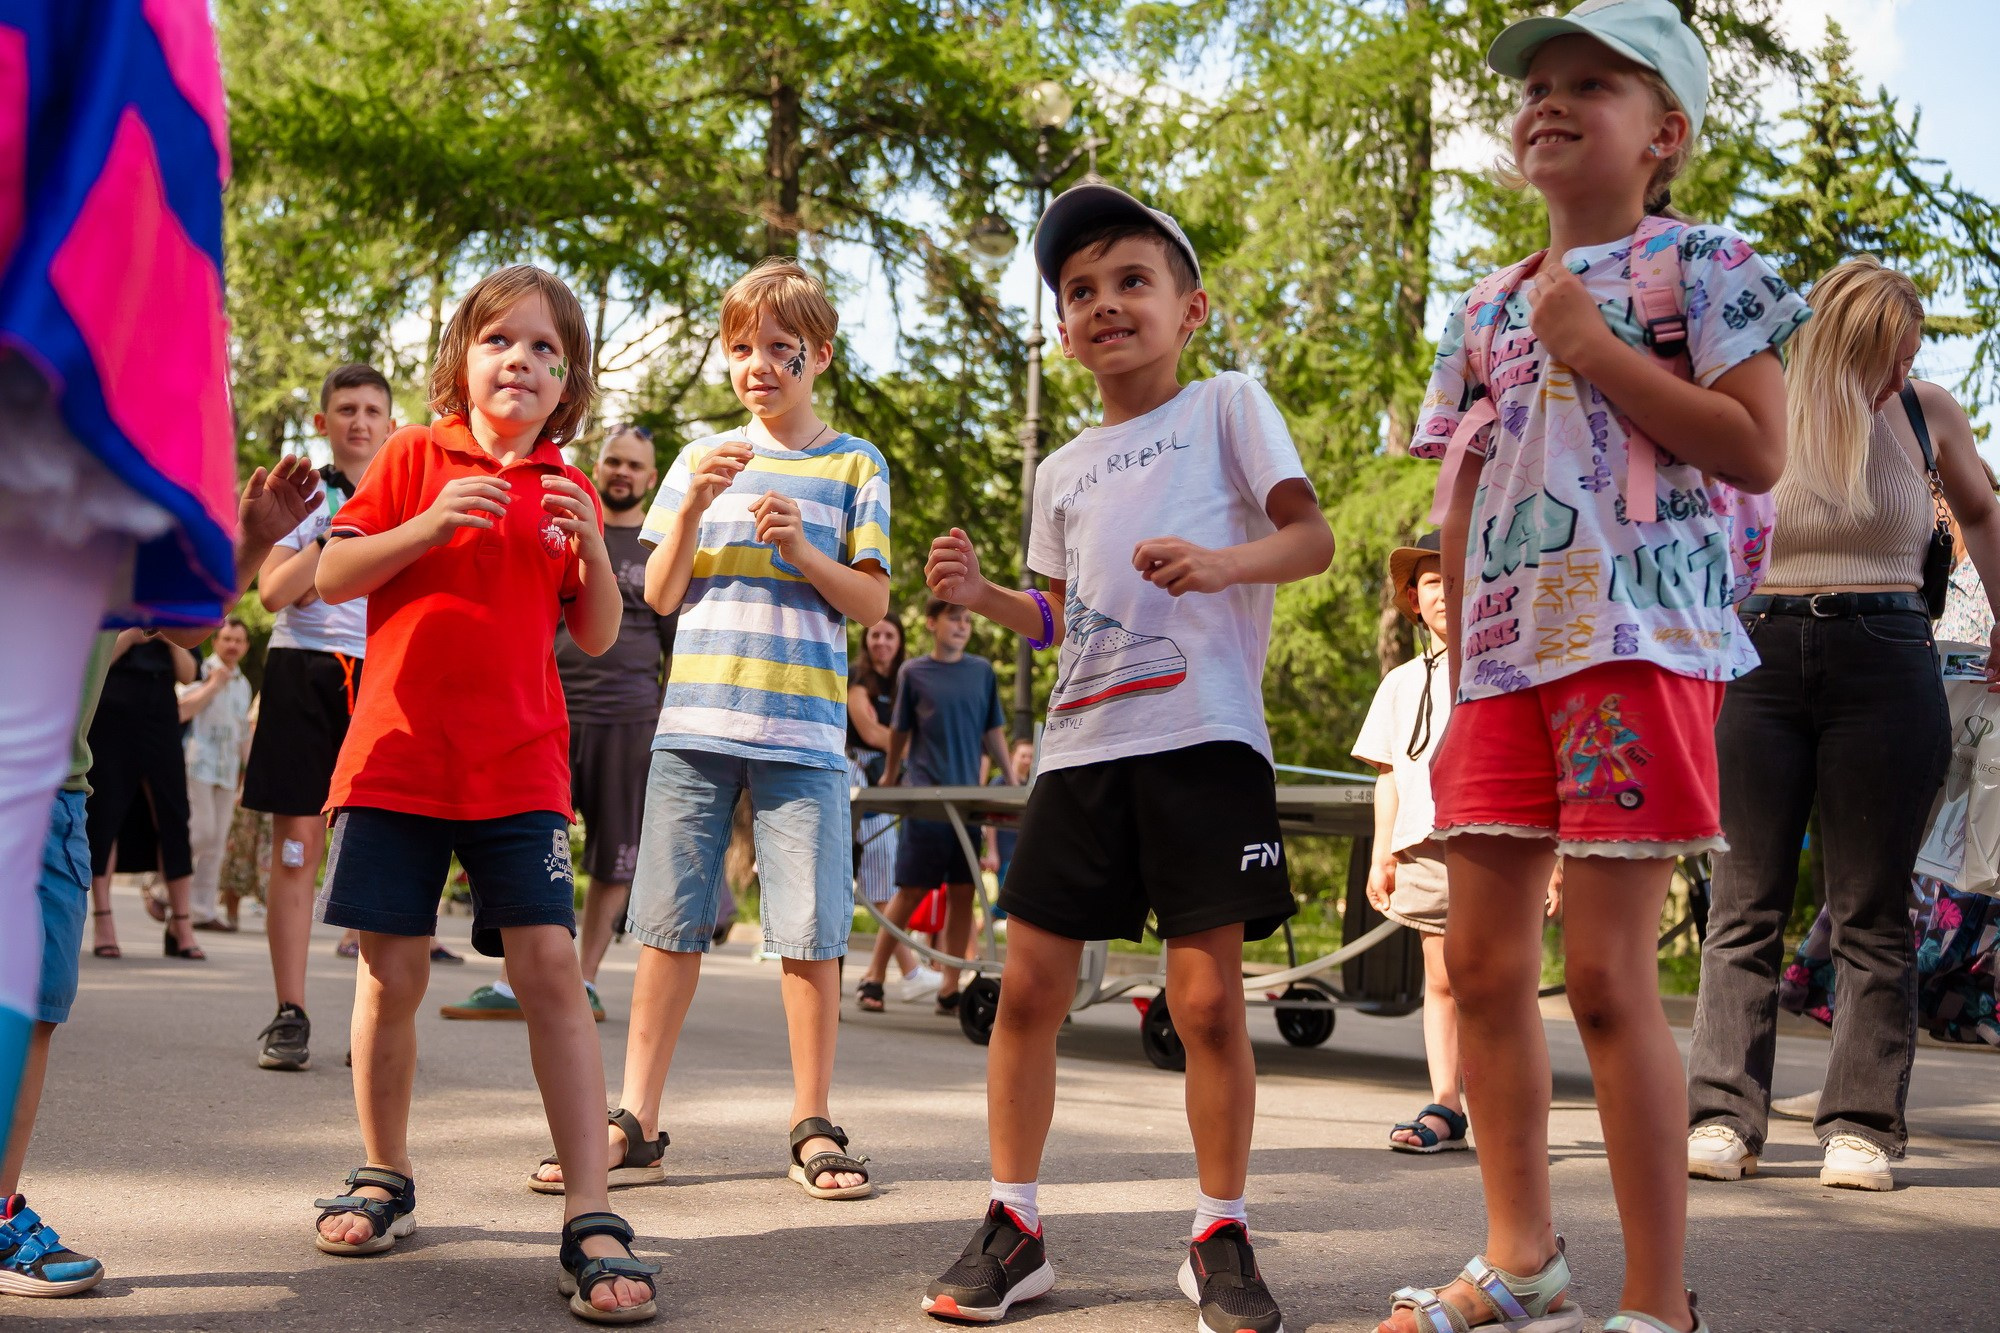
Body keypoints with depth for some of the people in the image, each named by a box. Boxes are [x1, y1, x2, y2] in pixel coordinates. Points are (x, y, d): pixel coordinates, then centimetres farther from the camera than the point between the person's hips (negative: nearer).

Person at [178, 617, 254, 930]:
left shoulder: (243, 685, 18)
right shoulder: (201, 671, -2)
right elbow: (182, 711, -15)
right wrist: (213, 685, -14)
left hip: (227, 769, 6)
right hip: (198, 762, -6)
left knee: (217, 840, 3)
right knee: (202, 831, -15)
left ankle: (204, 910, 5)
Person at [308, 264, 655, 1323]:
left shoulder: (567, 494, 12)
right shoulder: (416, 457, 5)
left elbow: (598, 637, 11)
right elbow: (331, 580, -1)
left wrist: (590, 547, -6)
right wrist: (429, 526, -15)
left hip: (519, 767, 1)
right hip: (398, 756, -1)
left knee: (550, 966, -10)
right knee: (392, 972, 1)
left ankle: (591, 1221, -10)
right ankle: (384, 1178, 23)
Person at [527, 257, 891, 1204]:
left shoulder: (853, 466, 8)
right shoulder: (703, 458, 14)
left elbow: (872, 604, 4)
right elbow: (661, 595, 8)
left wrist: (803, 548, -13)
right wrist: (694, 506, -8)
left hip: (802, 731, -2)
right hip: (695, 723, 2)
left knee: (809, 931, -3)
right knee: (669, 921, 2)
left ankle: (813, 1127, 9)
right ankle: (636, 1124, 8)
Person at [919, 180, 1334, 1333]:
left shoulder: (1227, 407, 6)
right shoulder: (1063, 471, 20)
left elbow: (1313, 538, -2)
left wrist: (1221, 562, -22)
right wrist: (985, 597, 6)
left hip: (1204, 739, -5)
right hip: (1083, 747, 5)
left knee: (1208, 996, -4)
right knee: (1029, 988, 2)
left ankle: (1222, 1239, 11)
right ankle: (1013, 1228, 14)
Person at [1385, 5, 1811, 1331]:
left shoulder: (1699, 263, 2)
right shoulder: (1486, 311, 19)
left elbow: (1758, 450, -10)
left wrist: (1595, 350, -10)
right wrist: (1460, 678, 12)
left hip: (1638, 645, -7)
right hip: (1504, 660, 7)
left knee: (1608, 970, -8)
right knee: (1484, 960, 7)